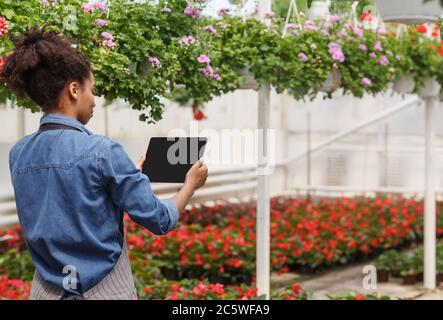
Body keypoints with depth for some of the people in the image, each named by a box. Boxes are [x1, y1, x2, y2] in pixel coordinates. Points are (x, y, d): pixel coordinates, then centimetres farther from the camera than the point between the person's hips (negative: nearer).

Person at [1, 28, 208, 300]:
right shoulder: (102, 150, -16)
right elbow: (159, 221, -10)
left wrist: (132, 173, 21)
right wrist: (191, 184, 8)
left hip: (47, 290, 5)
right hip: (104, 291, -5)